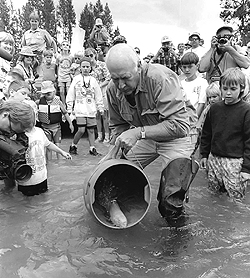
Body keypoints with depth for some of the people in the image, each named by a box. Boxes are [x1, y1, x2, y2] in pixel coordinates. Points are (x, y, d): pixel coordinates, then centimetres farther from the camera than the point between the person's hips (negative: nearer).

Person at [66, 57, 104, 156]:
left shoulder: (93, 80, 9)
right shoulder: (76, 79, 3)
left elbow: (98, 95, 13)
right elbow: (70, 95, 4)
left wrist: (101, 108, 10)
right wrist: (70, 108, 1)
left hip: (91, 110, 3)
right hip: (80, 109, -2)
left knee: (91, 130, 5)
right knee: (81, 130, -9)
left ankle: (92, 148, 15)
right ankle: (73, 146, 13)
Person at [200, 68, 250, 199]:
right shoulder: (214, 108, 5)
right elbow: (206, 133, 14)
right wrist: (204, 154, 13)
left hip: (235, 161, -4)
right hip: (213, 158, 5)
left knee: (236, 195, 1)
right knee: (214, 191, 14)